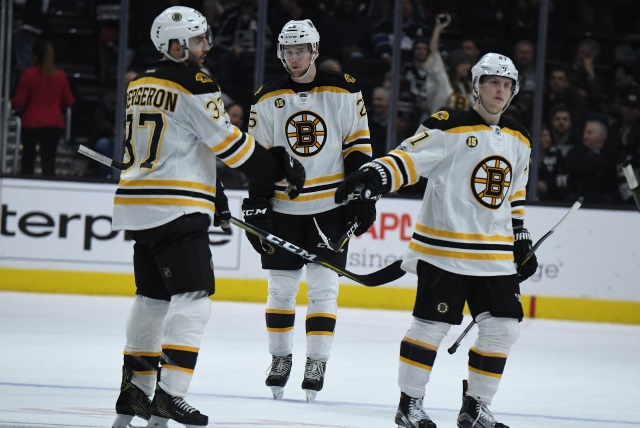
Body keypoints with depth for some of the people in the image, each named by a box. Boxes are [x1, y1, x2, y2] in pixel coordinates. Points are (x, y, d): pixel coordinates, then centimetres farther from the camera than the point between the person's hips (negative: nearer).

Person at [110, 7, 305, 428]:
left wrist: (212, 193, 26)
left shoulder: (141, 85, 16)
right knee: (193, 298, -8)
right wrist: (282, 167, -1)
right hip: (176, 209, -9)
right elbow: (229, 143, -12)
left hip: (138, 208, 9)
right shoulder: (194, 85, -11)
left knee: (152, 297, 17)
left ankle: (134, 390, 20)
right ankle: (170, 394, -17)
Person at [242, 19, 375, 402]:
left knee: (323, 286, -3)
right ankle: (281, 357, 21)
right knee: (281, 287, 7)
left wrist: (363, 198, -4)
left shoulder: (343, 91, -4)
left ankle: (317, 362, 4)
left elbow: (358, 146, -1)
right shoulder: (267, 99, 0)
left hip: (330, 207, -2)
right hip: (283, 208, 2)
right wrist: (256, 208, -3)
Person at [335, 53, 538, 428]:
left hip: (495, 255, 6)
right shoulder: (449, 128, -8)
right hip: (444, 249, -6)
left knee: (502, 327, 2)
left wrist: (522, 243, 21)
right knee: (431, 325, -5)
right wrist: (373, 176, -32)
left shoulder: (519, 140, 13)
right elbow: (408, 158, -16)